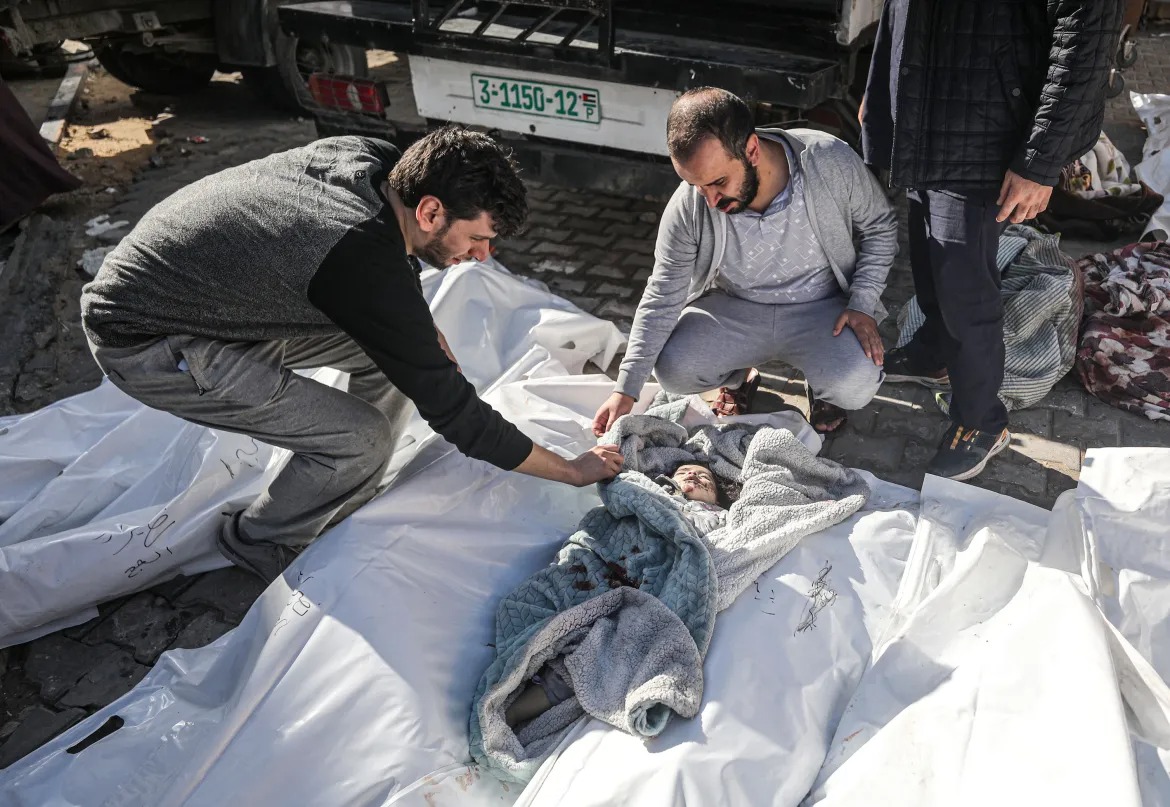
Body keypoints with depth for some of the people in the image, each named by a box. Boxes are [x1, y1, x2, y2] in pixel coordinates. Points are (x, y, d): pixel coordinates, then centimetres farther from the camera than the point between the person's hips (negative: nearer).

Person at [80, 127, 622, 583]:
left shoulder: (372, 156, -10)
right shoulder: (370, 271, -34)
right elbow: (455, 412, -26)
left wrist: (423, 328, -1)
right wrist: (574, 470, -15)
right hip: (144, 341, -9)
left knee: (393, 348, 0)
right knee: (362, 441, -17)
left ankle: (345, 508, 17)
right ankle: (258, 545, 12)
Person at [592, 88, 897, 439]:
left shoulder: (831, 162, -23)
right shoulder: (687, 208, -21)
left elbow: (879, 228, -3)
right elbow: (662, 298, -14)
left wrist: (862, 304, -16)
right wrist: (626, 391, -18)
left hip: (822, 307, -1)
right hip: (734, 309, 1)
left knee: (856, 385, -29)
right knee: (672, 370, -24)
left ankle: (823, 388, 11)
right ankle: (738, 376, 12)